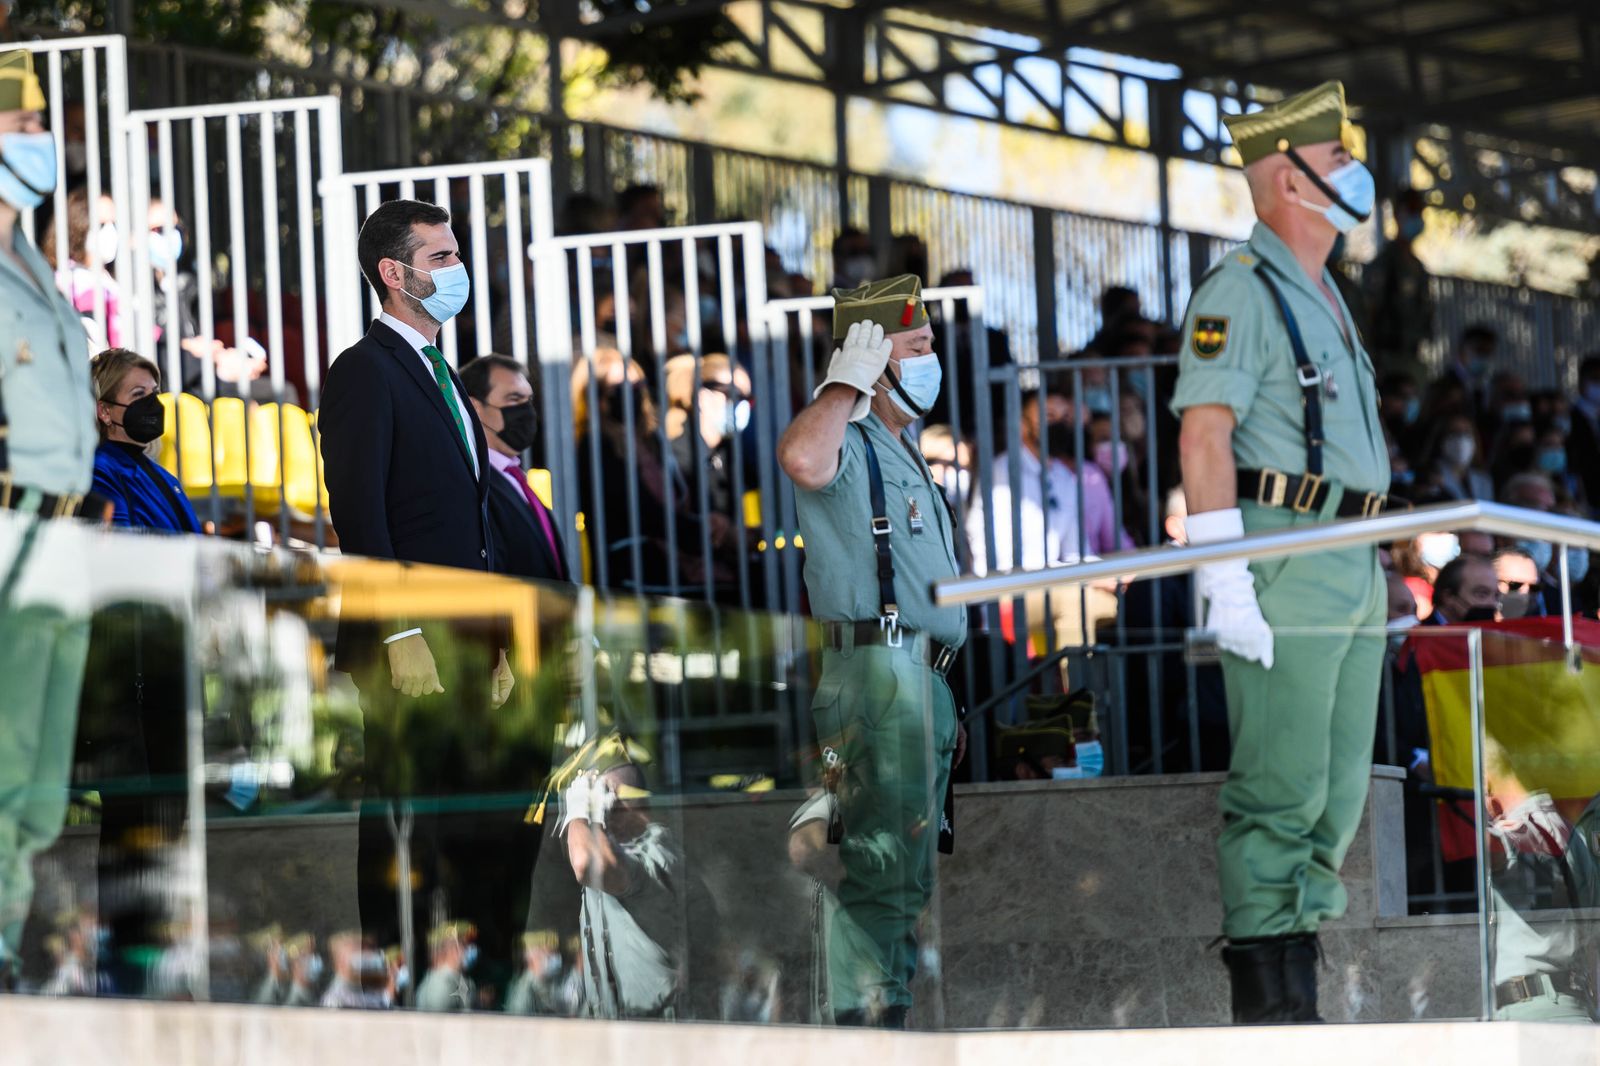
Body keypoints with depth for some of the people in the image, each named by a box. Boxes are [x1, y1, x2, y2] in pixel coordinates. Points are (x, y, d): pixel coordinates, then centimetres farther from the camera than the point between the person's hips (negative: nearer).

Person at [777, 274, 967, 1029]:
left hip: (921, 676, 10)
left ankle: (889, 1013, 16)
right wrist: (848, 382, -19)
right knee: (883, 866, -13)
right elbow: (801, 458, -35)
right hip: (879, 673, -10)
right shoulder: (847, 442, -7)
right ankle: (865, 1022, -15)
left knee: (908, 871, 12)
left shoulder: (897, 450, 25)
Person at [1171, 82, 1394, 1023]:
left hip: (1352, 570, 9)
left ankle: (1298, 996, 14)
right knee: (1280, 788, -10)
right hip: (1284, 567, -9)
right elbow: (1204, 433, -16)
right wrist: (1224, 580, -22)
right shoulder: (1239, 293, -8)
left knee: (1339, 791, 9)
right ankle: (1264, 1005, -7)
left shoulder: (1324, 299, 21)